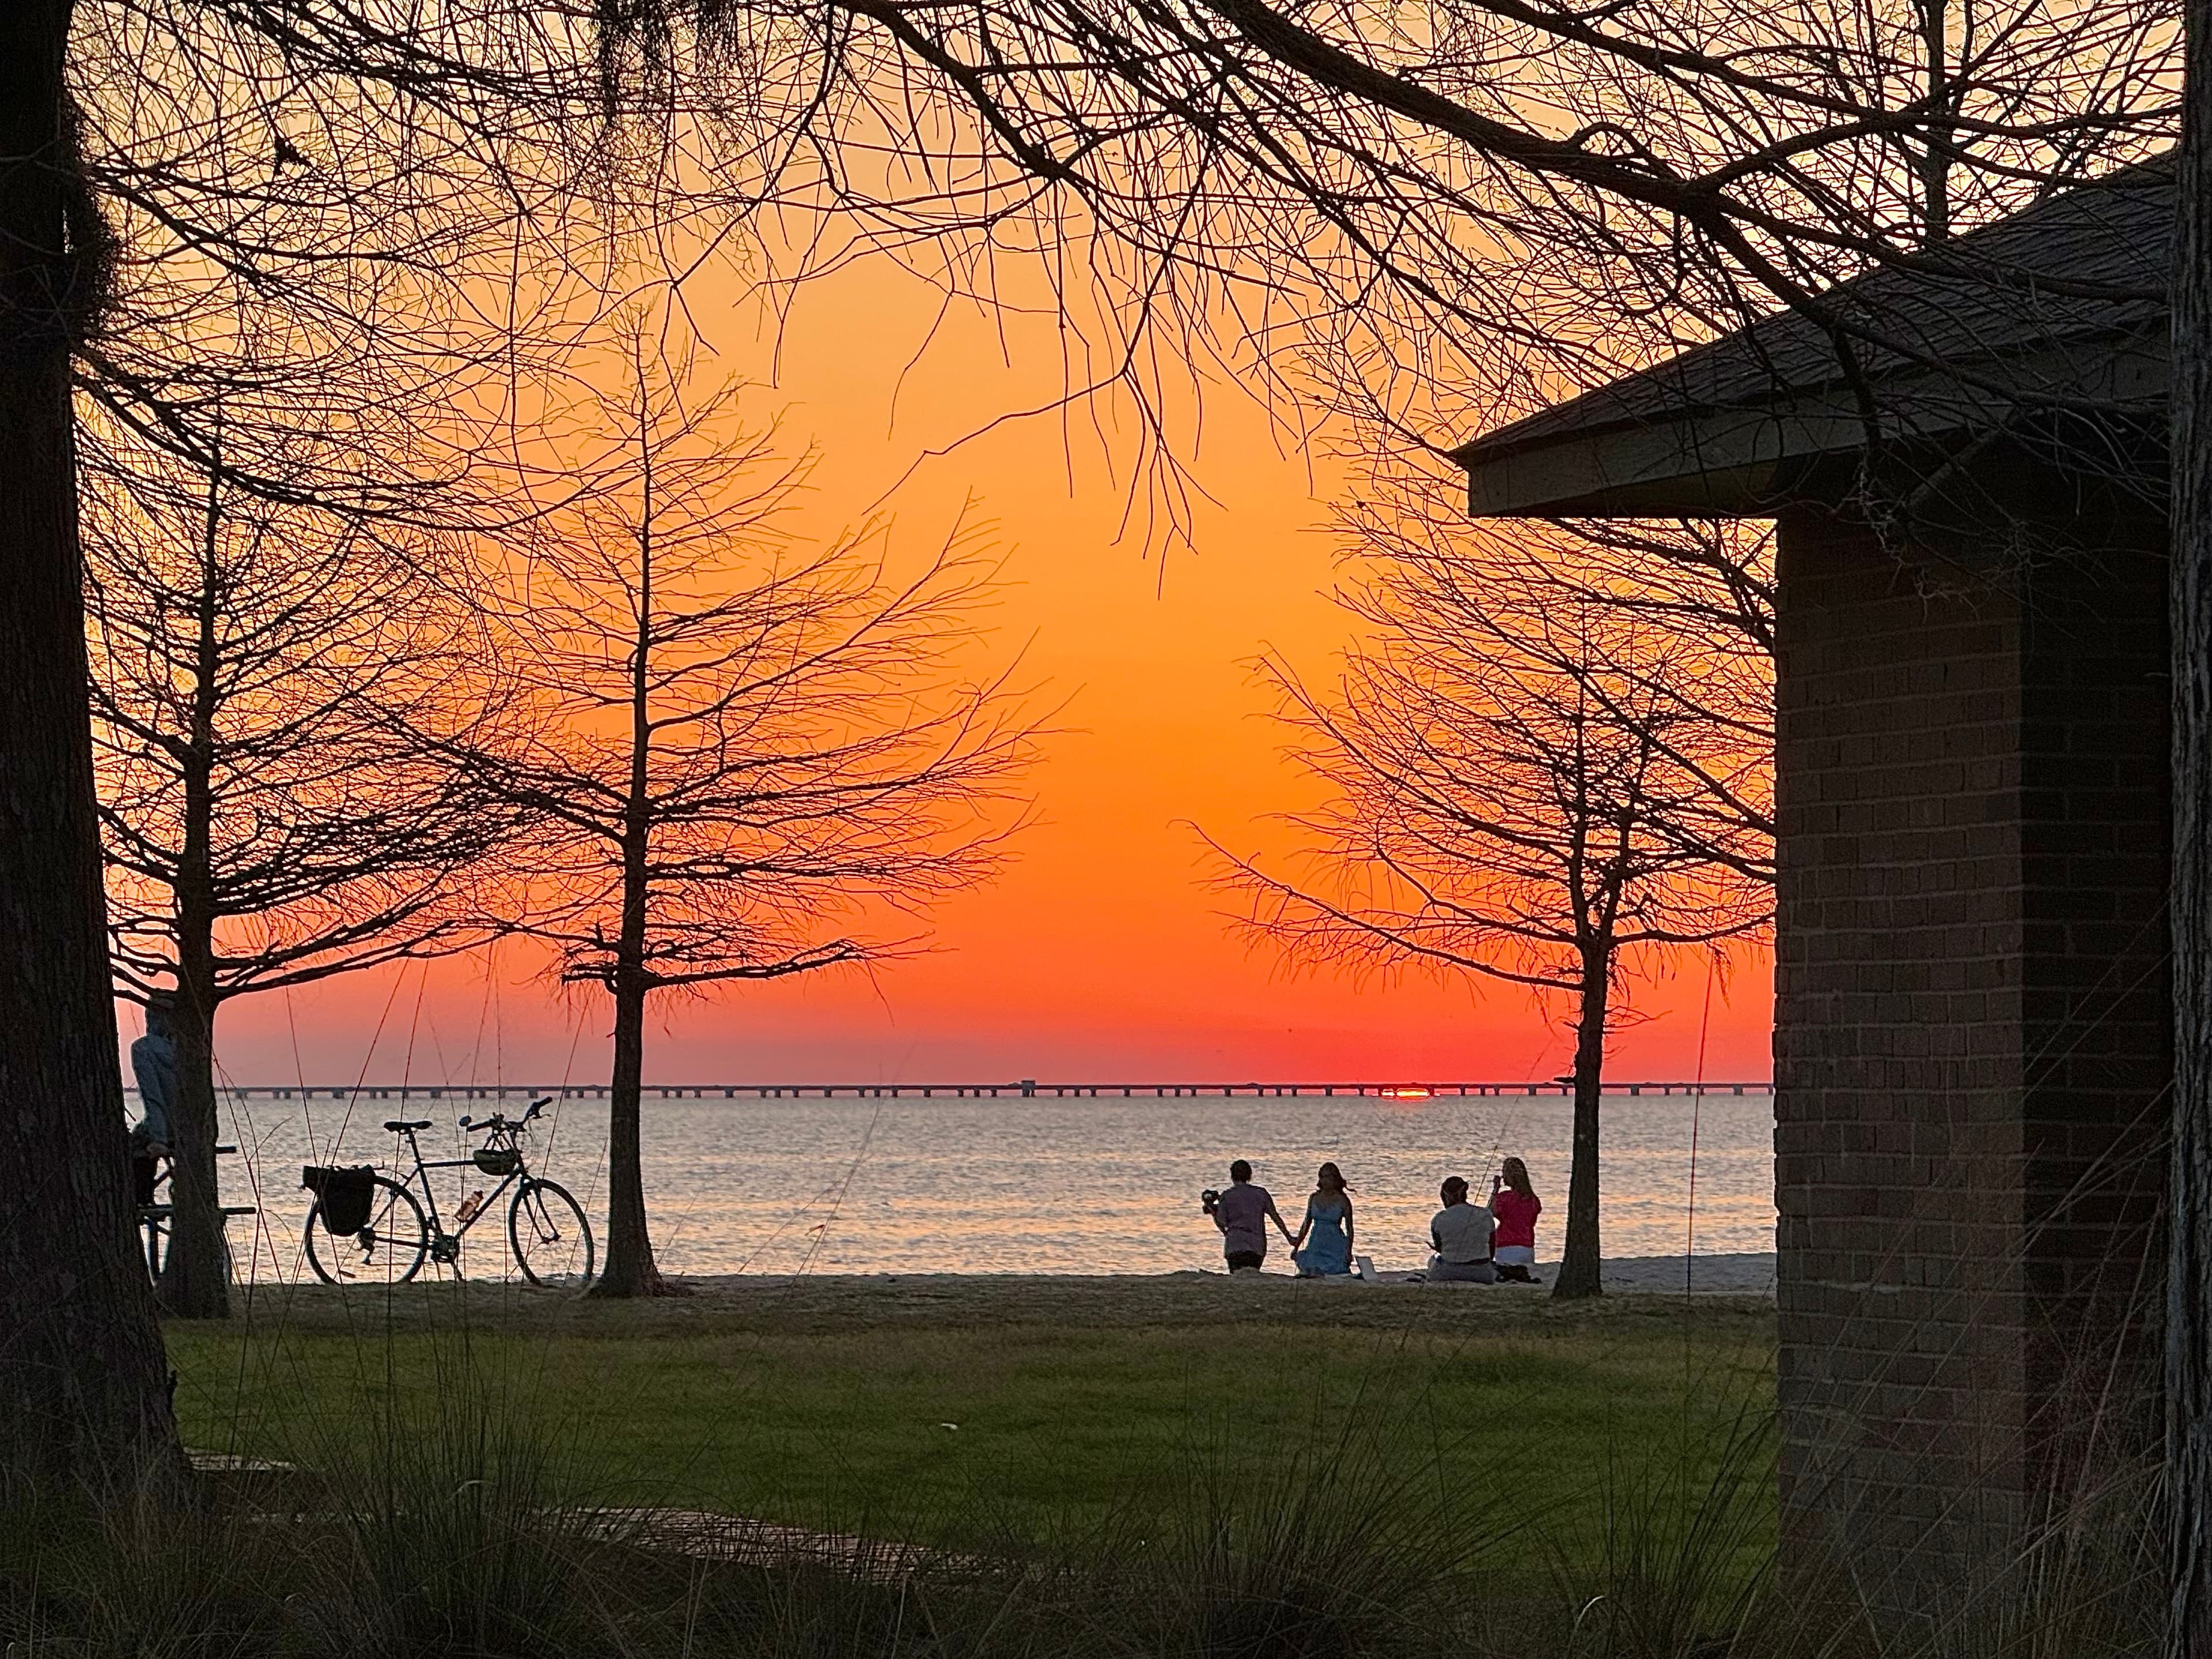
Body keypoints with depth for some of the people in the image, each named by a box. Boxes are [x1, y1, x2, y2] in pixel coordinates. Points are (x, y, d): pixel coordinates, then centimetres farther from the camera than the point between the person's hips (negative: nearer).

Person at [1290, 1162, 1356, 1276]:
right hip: (1316, 1246, 4)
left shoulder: (1342, 1201, -5)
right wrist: (1296, 1247, 14)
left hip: (1335, 1247, -4)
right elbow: (1306, 1224, 15)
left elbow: (1349, 1228, -2)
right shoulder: (1314, 1198, 6)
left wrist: (1349, 1252, -8)